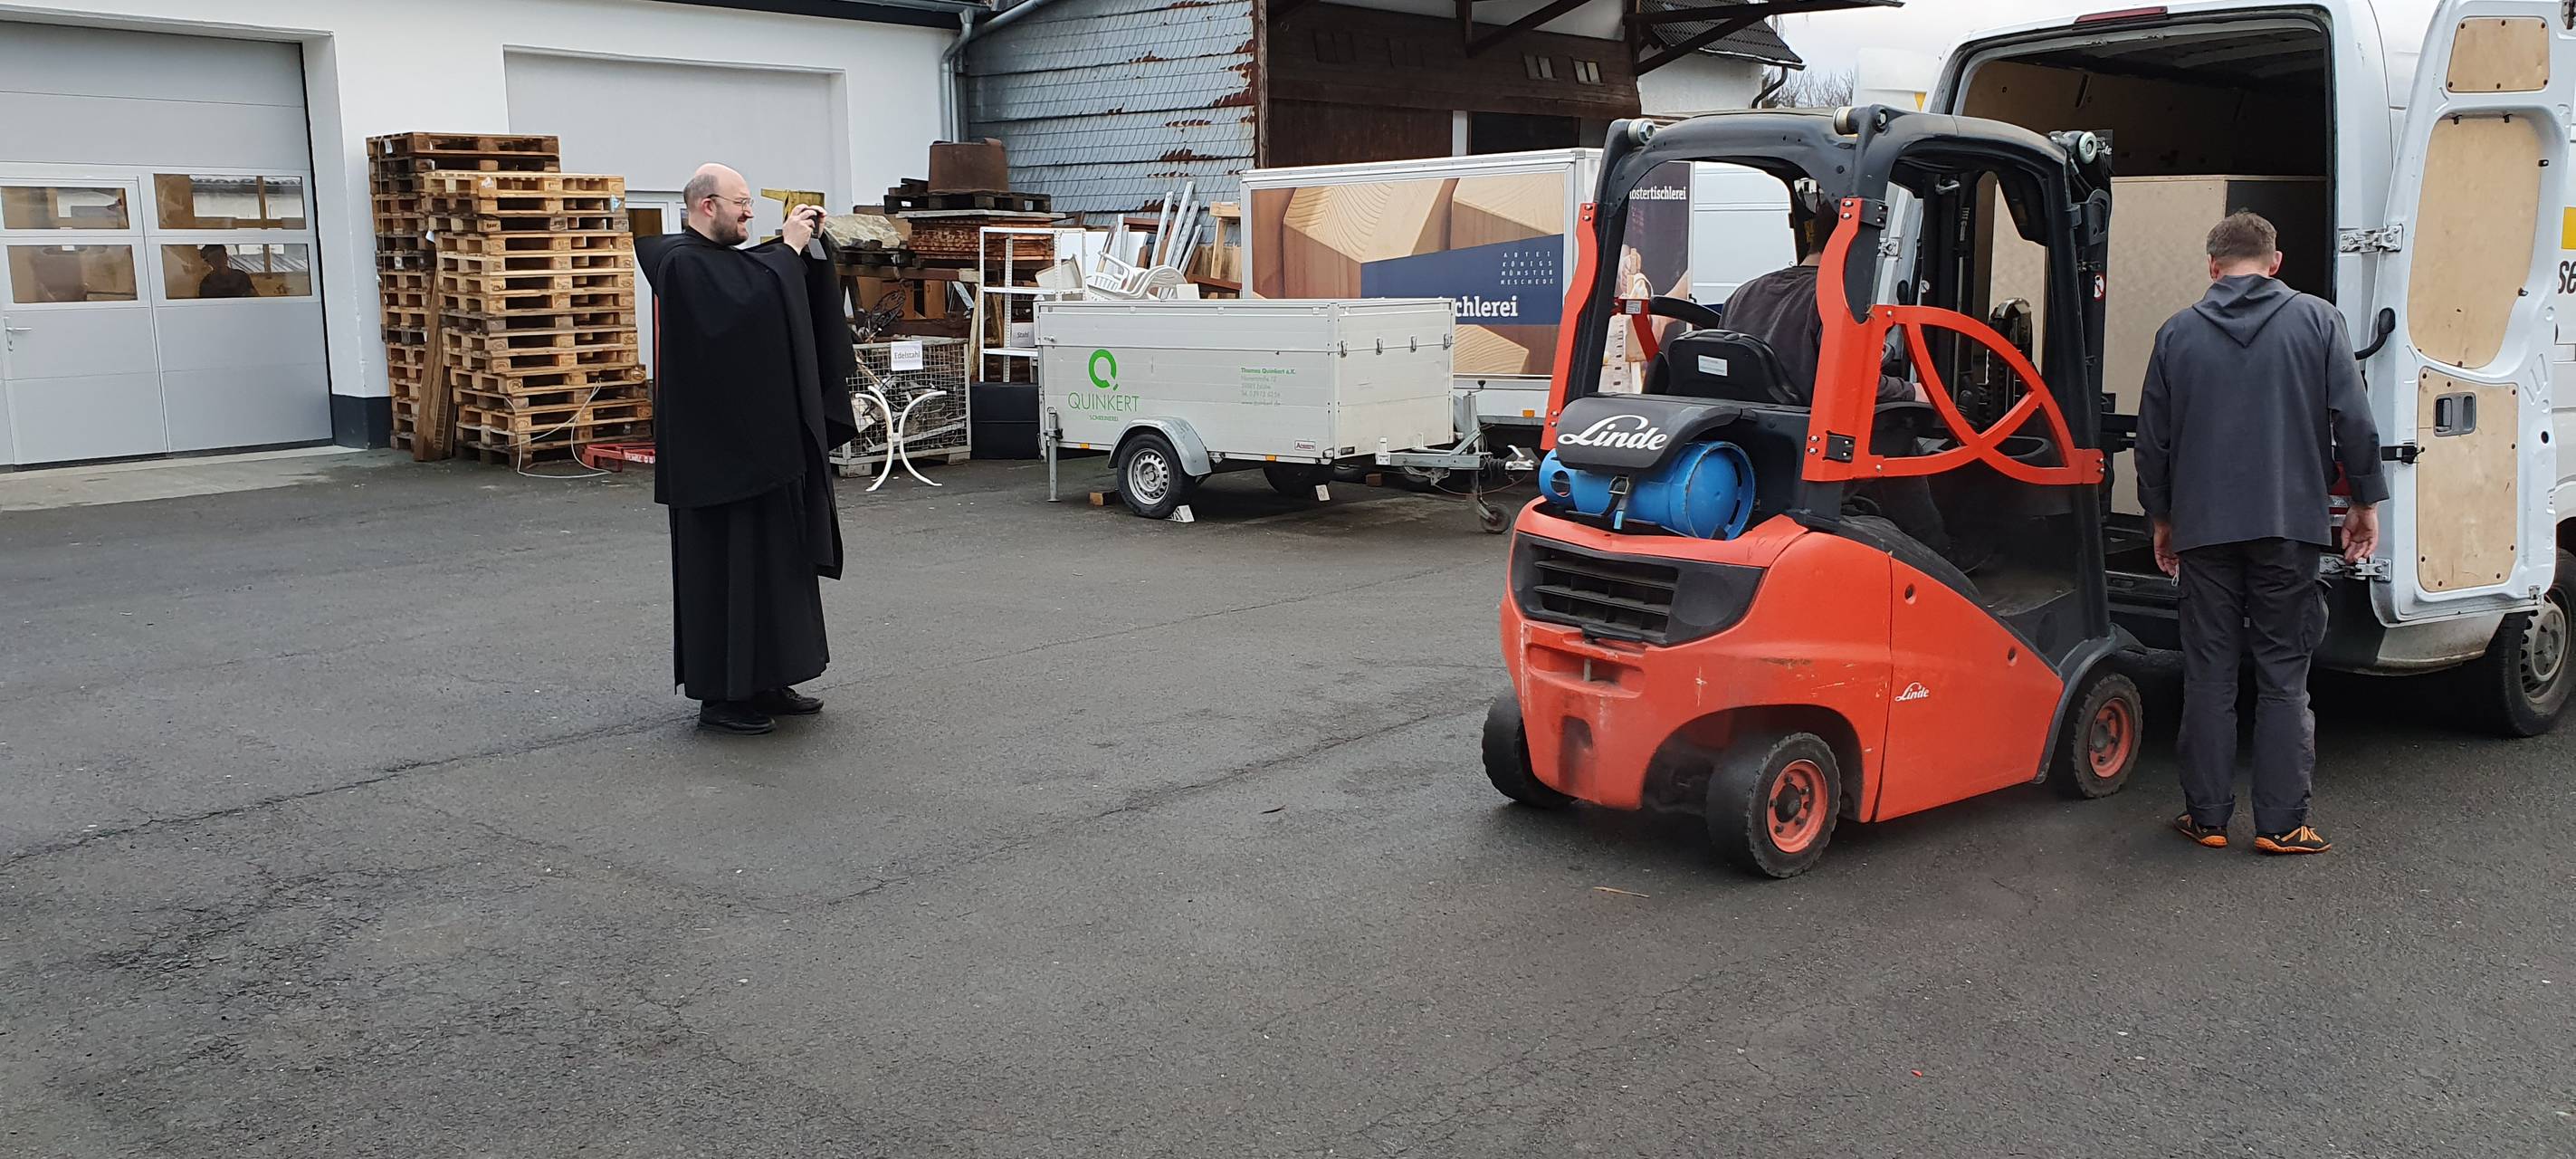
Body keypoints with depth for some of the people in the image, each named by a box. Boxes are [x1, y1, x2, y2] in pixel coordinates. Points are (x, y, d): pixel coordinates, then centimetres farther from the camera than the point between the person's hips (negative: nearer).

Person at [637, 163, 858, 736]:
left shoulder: (723, 259, 16)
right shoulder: (682, 264, -15)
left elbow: (780, 291, 18)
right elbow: (752, 302, -28)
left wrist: (799, 243, 1)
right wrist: (788, 246, -18)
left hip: (757, 439, 10)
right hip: (718, 446, -10)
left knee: (772, 559, 13)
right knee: (724, 566, -5)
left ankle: (761, 682, 20)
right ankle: (721, 695, 2)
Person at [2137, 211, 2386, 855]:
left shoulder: (2178, 334, 4)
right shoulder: (2317, 321, 0)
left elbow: (2153, 440, 8)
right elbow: (2355, 422, -3)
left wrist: (2161, 518, 19)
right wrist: (2366, 500, 9)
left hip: (2203, 528, 1)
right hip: (2289, 526, -1)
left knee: (2208, 676, 7)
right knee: (2283, 677, 5)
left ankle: (2208, 816, 11)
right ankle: (2281, 823, 5)